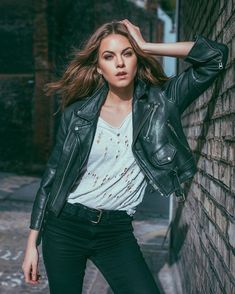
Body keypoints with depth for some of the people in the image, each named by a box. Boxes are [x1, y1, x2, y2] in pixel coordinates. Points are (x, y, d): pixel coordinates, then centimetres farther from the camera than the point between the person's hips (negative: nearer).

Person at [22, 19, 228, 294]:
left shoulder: (160, 102, -4)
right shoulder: (77, 112, -4)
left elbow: (216, 55, -11)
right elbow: (52, 175, 1)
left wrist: (146, 46, -10)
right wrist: (32, 242, 1)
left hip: (117, 232, 0)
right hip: (64, 227, 0)